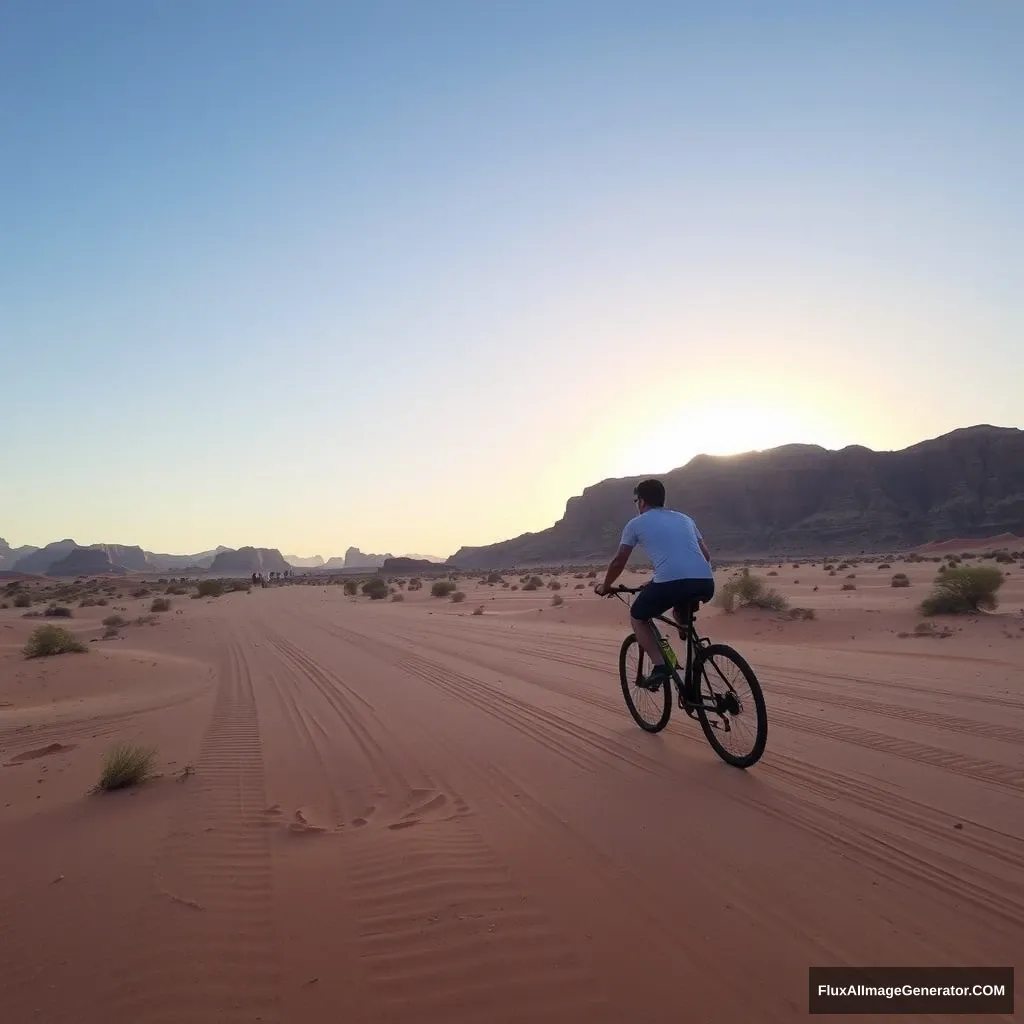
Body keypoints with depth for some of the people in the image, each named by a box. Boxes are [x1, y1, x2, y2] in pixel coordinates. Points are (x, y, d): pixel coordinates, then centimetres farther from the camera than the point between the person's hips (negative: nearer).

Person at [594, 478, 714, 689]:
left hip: (670, 582, -5)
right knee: (681, 613, 38)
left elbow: (618, 562, 19)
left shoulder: (636, 523, 16)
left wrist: (605, 587, 35)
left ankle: (659, 666, 6)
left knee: (637, 617, 22)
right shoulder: (684, 518, 28)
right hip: (706, 583, 6)